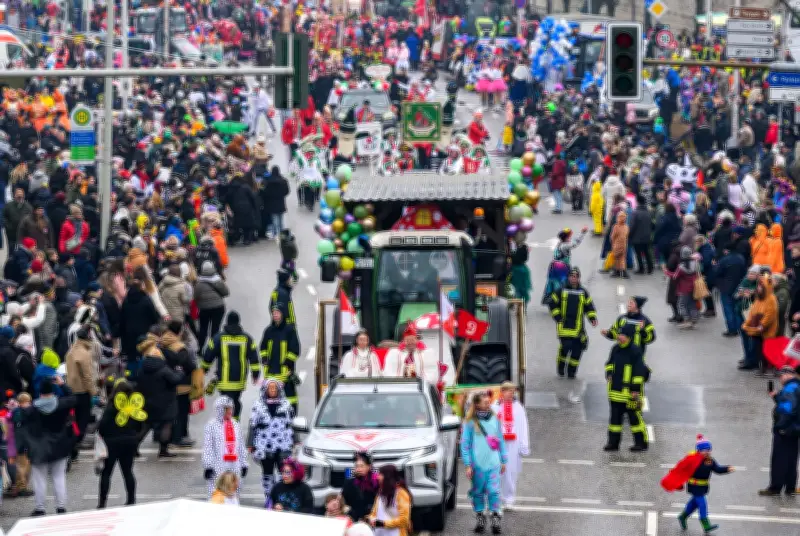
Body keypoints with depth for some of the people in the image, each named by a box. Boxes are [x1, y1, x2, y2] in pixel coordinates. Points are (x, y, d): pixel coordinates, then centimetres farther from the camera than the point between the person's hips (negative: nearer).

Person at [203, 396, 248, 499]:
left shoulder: (235, 424, 13)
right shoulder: (212, 425, -5)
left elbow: (241, 446, 18)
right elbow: (207, 447, -7)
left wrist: (244, 464, 16)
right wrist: (208, 466, -11)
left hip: (234, 466, 6)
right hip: (218, 466, -6)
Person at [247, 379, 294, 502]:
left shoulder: (285, 404, 9)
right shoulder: (258, 405, 5)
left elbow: (292, 424, 13)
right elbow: (253, 425, 5)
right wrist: (250, 444, 0)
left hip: (283, 445, 0)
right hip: (265, 445, 0)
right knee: (267, 472, 7)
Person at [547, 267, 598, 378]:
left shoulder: (583, 293, 11)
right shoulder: (561, 291, 4)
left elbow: (589, 307, 15)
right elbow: (553, 304, 8)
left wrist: (593, 318, 1)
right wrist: (557, 317, -2)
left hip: (578, 326, 3)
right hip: (564, 326, -3)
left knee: (577, 349, -3)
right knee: (565, 346, -14)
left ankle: (571, 371, 10)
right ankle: (560, 368, 9)